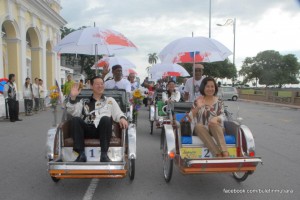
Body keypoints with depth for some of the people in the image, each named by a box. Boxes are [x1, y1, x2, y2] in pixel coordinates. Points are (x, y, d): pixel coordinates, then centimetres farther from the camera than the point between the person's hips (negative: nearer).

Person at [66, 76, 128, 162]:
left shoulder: (110, 100, 26)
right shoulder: (84, 101, 26)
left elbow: (117, 113, 13)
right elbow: (72, 112, 12)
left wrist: (122, 118, -11)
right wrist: (73, 98, -5)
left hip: (102, 130, -1)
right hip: (87, 130, 1)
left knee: (106, 119, -33)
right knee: (75, 119, -27)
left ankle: (104, 154, -33)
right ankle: (81, 154, -28)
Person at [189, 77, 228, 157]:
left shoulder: (218, 101, 6)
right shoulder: (198, 101, 5)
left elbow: (222, 117, -3)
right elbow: (190, 117, -1)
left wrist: (217, 118, -27)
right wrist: (198, 107, -18)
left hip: (216, 129, 0)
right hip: (201, 129, 1)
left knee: (213, 122, -34)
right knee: (199, 126, -35)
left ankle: (225, 153, -46)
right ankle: (218, 154, -44)